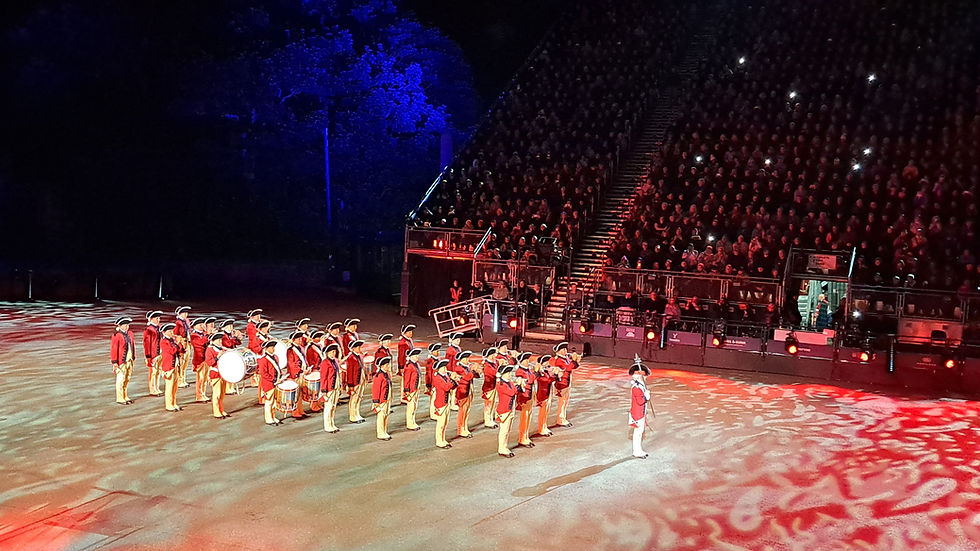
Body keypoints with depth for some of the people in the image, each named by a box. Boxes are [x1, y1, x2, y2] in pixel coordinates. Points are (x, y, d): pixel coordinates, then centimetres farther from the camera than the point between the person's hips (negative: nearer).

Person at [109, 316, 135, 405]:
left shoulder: (130, 334, 8)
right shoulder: (116, 336, -14)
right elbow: (113, 350, -15)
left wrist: (133, 358, 16)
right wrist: (114, 363, -16)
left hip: (129, 361, 7)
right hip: (121, 363, -7)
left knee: (127, 380, 14)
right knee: (121, 380, 1)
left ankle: (125, 397, 25)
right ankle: (120, 399, 9)